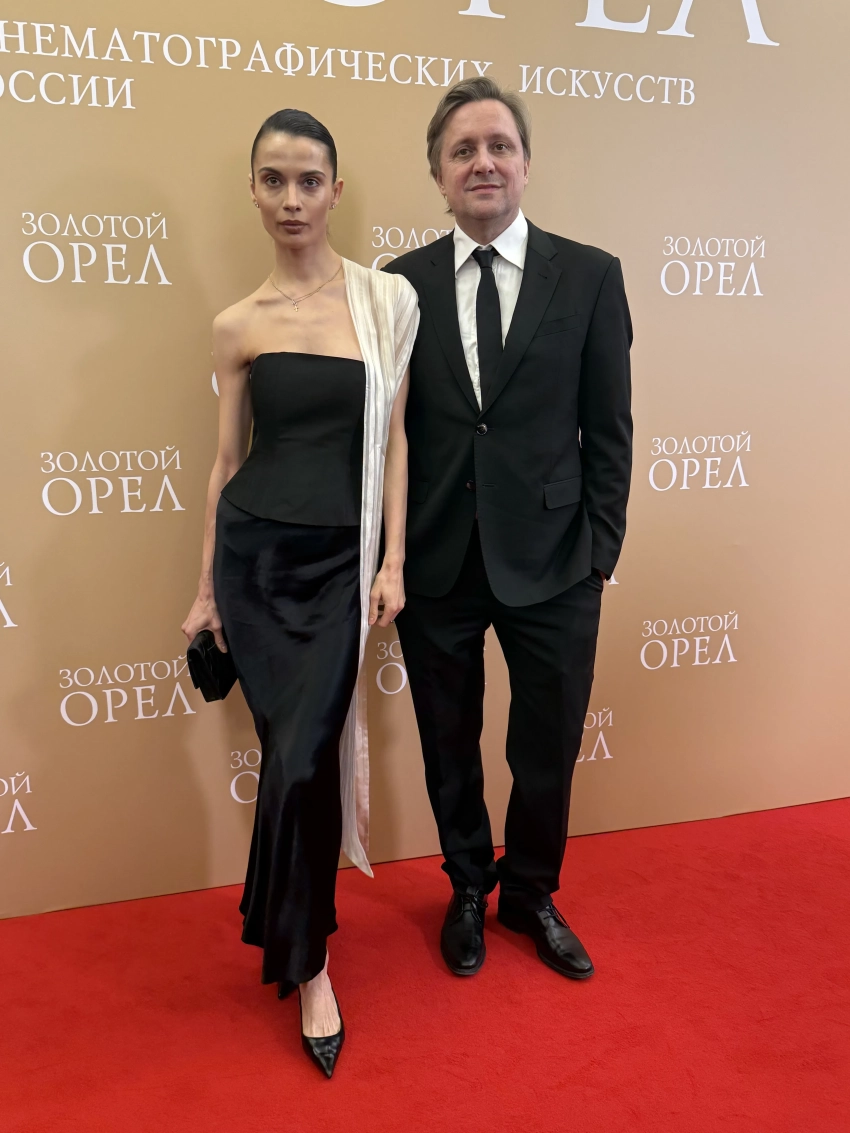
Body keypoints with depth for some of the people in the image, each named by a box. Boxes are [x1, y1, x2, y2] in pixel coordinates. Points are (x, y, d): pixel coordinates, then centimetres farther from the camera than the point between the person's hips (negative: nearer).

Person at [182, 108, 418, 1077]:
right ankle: (306, 952, 28)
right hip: (256, 552, 1)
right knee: (292, 751, 6)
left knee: (303, 756, -6)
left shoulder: (385, 300, 1)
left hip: (339, 559, -1)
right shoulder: (238, 325, 3)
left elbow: (392, 439, 3)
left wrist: (392, 563, -3)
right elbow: (227, 461, 8)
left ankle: (301, 960, 20)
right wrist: (206, 588, 10)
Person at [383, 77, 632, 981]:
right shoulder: (400, 283, 1)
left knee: (548, 752, 12)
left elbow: (608, 428, 0)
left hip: (551, 564, 0)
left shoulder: (590, 276, 0)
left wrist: (601, 553, -3)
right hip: (435, 562, 1)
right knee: (449, 747, 16)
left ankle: (531, 896, 39)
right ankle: (469, 890, 42)